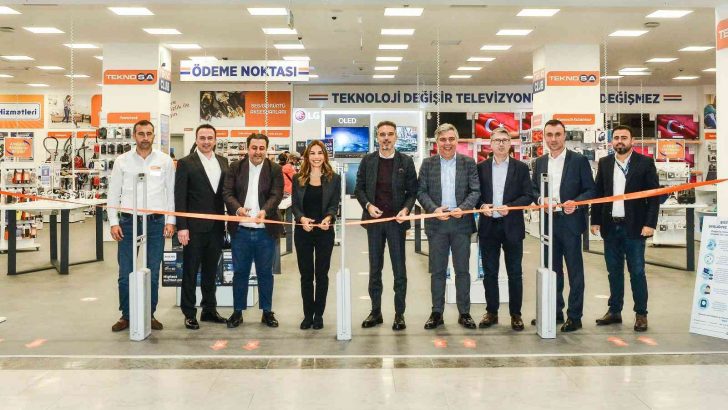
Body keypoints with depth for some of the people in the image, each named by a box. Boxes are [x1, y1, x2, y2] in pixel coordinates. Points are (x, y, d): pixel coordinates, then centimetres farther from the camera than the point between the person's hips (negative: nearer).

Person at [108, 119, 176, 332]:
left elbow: (171, 192, 5)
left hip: (156, 222, 0)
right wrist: (113, 223, -2)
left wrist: (170, 221, 0)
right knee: (125, 273, 4)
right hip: (128, 221, 0)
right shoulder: (122, 161, 3)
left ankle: (150, 314, 20)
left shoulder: (165, 160, 3)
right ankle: (126, 315, 18)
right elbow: (113, 193, 4)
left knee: (153, 274, 7)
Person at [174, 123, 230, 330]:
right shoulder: (185, 163, -4)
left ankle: (209, 309, 26)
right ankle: (189, 313, 14)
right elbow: (180, 197, -7)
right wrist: (181, 227, -13)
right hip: (194, 227, -4)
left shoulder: (223, 162, 10)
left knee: (211, 271, 14)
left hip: (216, 226, 5)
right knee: (190, 272, 5)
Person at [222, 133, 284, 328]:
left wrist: (264, 211, -29)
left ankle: (267, 312, 22)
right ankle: (238, 311, 21)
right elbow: (227, 192, -3)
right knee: (240, 272, 9)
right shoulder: (235, 167, 3)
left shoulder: (275, 169, 0)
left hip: (265, 230, 0)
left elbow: (276, 195, -10)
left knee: (265, 273, 10)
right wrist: (238, 208, -24)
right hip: (240, 230, 1)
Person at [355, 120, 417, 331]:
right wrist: (368, 205, -9)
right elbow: (359, 188, 7)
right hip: (374, 219, 2)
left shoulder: (406, 161, 1)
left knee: (399, 268, 2)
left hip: (396, 220, -2)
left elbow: (412, 191, 2)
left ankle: (399, 314, 11)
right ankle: (375, 312, 19)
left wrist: (406, 209, -14)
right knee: (375, 268, 9)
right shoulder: (368, 160, 5)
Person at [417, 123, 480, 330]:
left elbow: (475, 190, 1)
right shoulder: (428, 163, 5)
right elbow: (421, 192, 2)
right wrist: (434, 209, -13)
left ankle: (464, 313, 15)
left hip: (461, 222, 0)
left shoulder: (468, 163, 4)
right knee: (437, 270, 6)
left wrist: (463, 208, -15)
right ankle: (437, 313, 14)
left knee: (462, 270, 6)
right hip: (436, 223, 0)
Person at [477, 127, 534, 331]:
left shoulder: (521, 168, 3)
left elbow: (528, 196, -1)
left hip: (512, 226, -1)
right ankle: (491, 312, 18)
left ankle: (515, 314, 14)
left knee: (515, 273, 4)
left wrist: (510, 206, -16)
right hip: (488, 226, 1)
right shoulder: (481, 168, 7)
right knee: (489, 272, 8)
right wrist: (482, 206, -12)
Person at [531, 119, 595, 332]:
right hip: (548, 221, 4)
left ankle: (574, 316, 10)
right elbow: (534, 190, 14)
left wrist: (575, 203, -19)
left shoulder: (579, 160, -2)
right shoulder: (540, 162, 10)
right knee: (553, 270, 12)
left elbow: (590, 190, -2)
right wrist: (542, 200, -7)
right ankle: (555, 312, 23)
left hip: (570, 221, -4)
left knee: (574, 270, 2)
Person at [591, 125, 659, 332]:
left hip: (634, 227, -3)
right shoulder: (604, 163, 8)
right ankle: (614, 311, 20)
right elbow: (598, 193, 9)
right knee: (614, 271, 11)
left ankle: (641, 314, 13)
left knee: (637, 272, 2)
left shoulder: (645, 163, -2)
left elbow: (654, 195, -5)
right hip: (610, 227, 3)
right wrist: (595, 221, 4)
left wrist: (650, 224, -12)